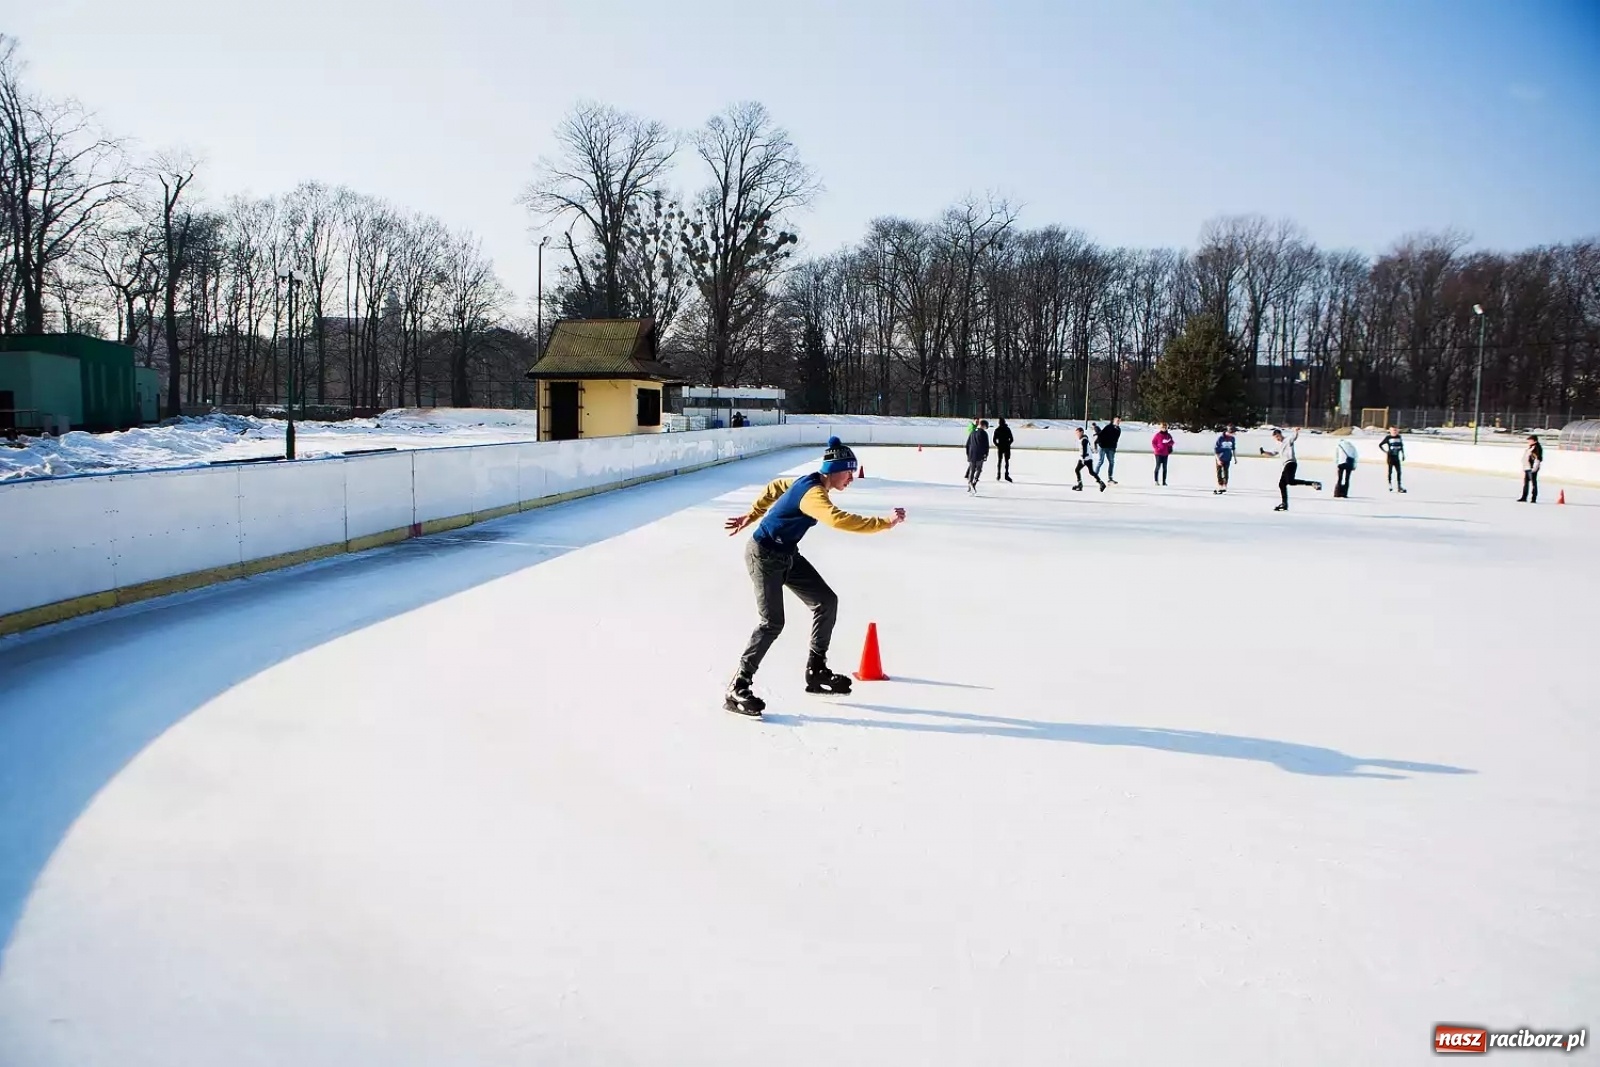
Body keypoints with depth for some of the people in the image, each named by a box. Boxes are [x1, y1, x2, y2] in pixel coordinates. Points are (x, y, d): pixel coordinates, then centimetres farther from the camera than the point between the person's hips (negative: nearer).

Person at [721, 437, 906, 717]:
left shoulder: (810, 482, 3)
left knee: (826, 601, 6)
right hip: (764, 556, -10)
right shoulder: (813, 493, -27)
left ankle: (816, 672, 16)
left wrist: (751, 516, 25)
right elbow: (839, 520, -44)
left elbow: (775, 488, 18)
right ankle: (737, 689, -9)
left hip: (787, 555, 10)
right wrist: (886, 523, -43)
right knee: (772, 622, -17)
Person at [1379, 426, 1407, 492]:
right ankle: (1390, 484, 9)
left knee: (1399, 471, 4)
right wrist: (1385, 451, -11)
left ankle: (1399, 486, 9)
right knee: (1390, 471, 1)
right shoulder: (1388, 438, -7)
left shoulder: (1399, 437, 7)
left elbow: (1401, 446, 18)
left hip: (1397, 457, 4)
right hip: (1390, 457, -4)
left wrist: (1403, 454, 12)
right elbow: (1380, 445, -3)